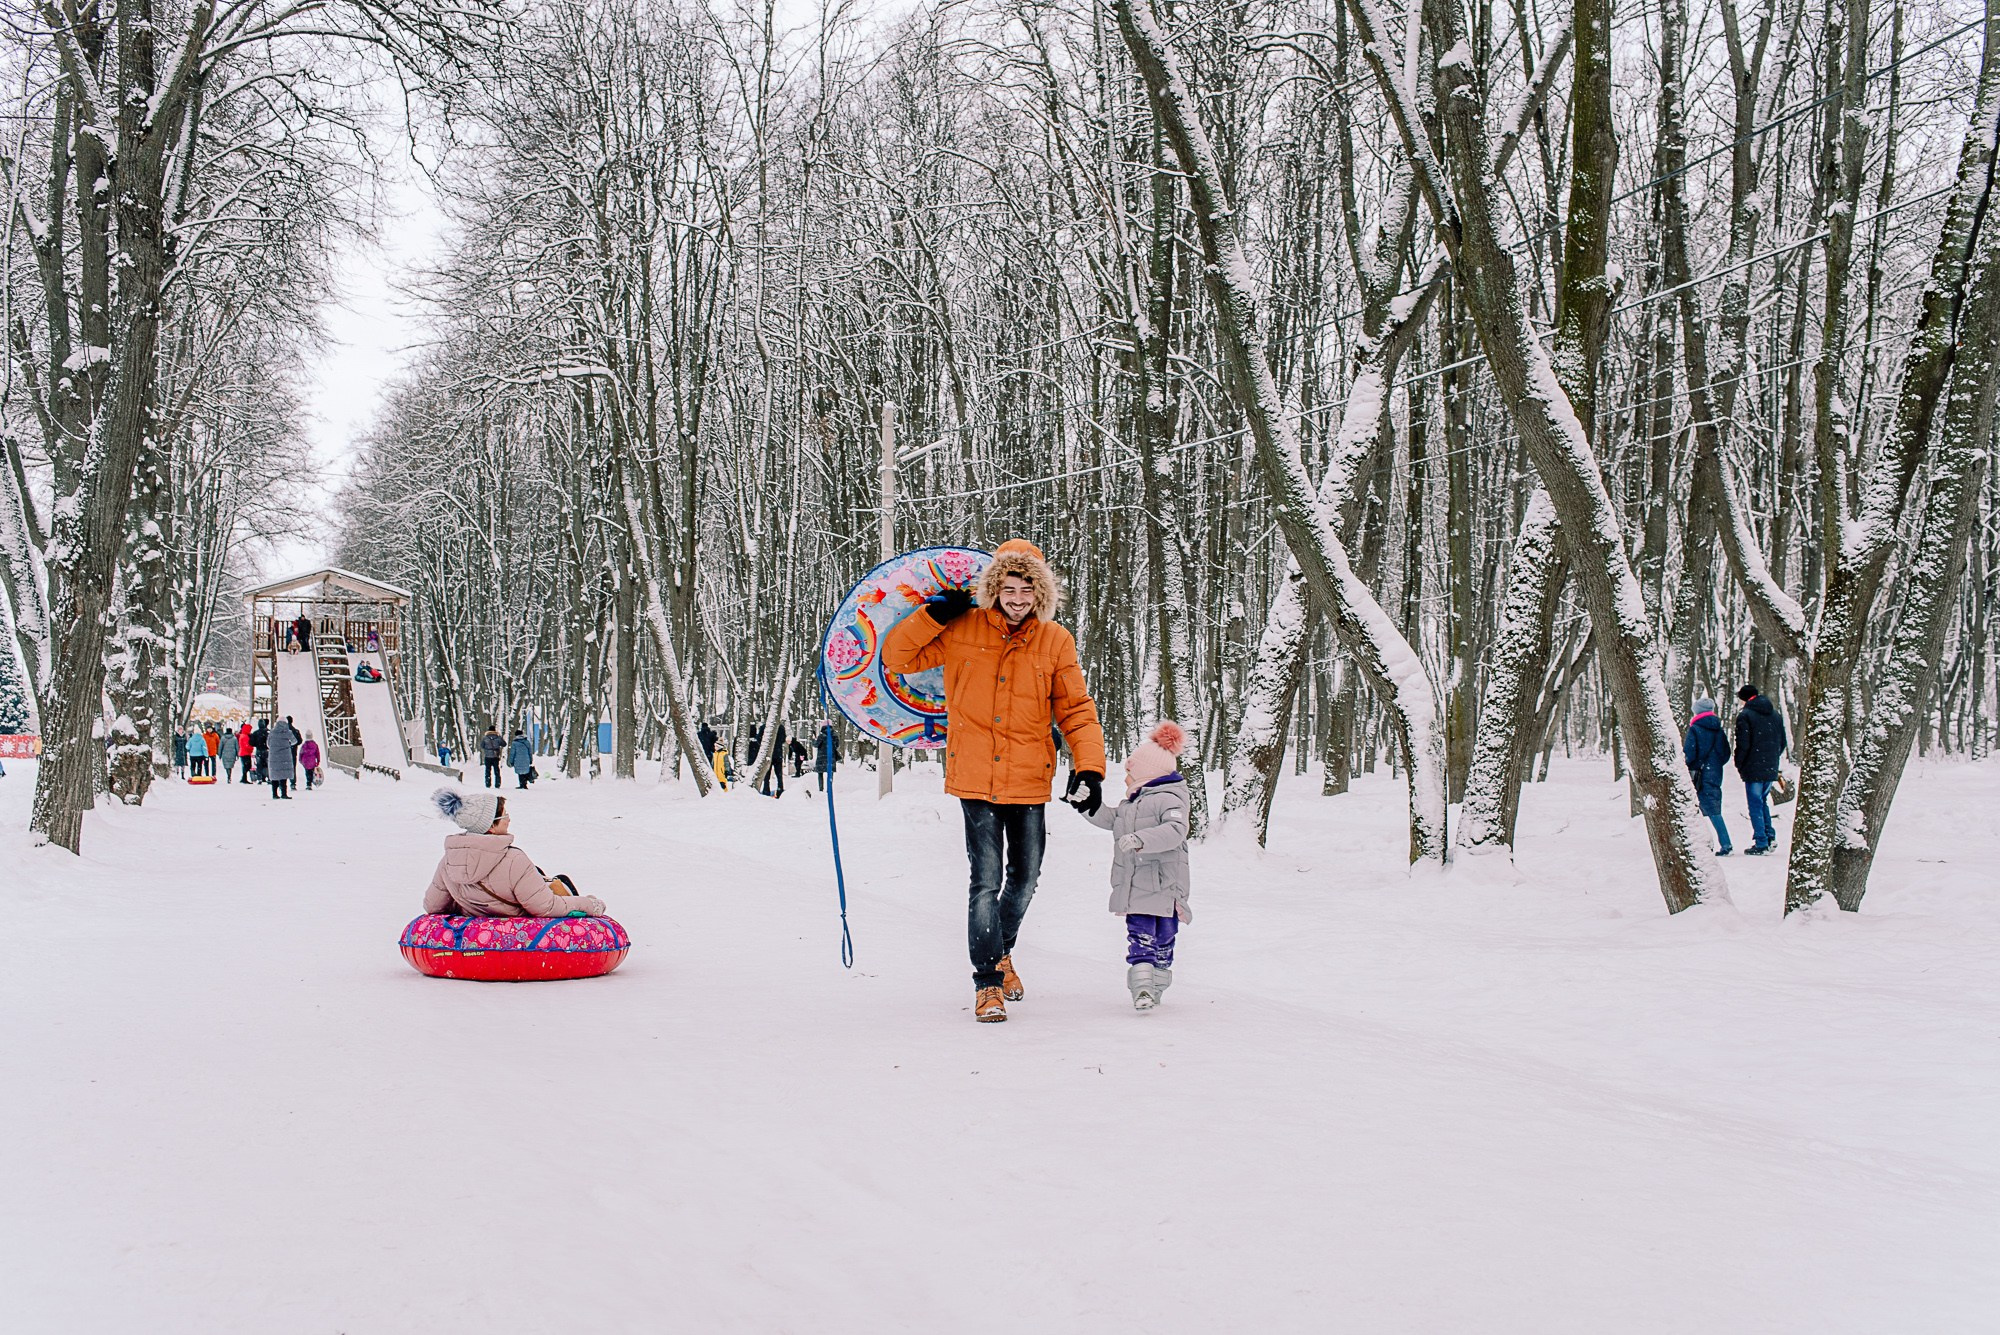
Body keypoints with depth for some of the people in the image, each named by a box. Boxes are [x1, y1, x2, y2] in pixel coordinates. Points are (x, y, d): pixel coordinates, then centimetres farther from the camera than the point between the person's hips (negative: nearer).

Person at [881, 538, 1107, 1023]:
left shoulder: (1055, 641, 1)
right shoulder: (962, 631, -2)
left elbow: (1077, 710, 2)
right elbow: (897, 656, 5)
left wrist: (1089, 768, -10)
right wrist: (933, 615, -10)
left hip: (1029, 782, 2)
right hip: (976, 781, -2)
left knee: (1025, 878, 15)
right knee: (987, 881, -7)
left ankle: (1001, 952, 42)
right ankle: (988, 983, 7)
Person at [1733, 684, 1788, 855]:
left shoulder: (1745, 715, -10)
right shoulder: (1775, 714, 11)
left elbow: (1743, 744, -14)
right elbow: (1782, 742, 14)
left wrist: (1739, 765, -1)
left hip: (1753, 770, -6)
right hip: (1771, 769, 6)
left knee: (1756, 805, -1)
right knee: (1763, 801, 21)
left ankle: (1761, 844, -4)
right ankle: (1770, 836, 11)